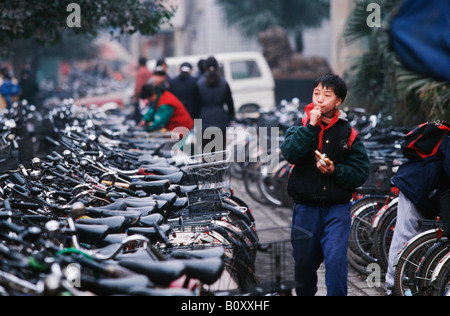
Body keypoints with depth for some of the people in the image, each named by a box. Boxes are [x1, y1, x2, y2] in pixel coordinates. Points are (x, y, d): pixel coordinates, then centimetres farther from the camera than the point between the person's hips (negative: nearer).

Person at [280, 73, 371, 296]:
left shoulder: (348, 133, -1)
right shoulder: (301, 126, 1)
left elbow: (361, 171, -4)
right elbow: (289, 153, -18)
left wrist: (335, 171, -19)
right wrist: (311, 125, -21)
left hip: (337, 208, -1)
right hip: (305, 208, 2)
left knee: (336, 259, -17)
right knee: (304, 262, 14)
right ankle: (304, 293, 39)